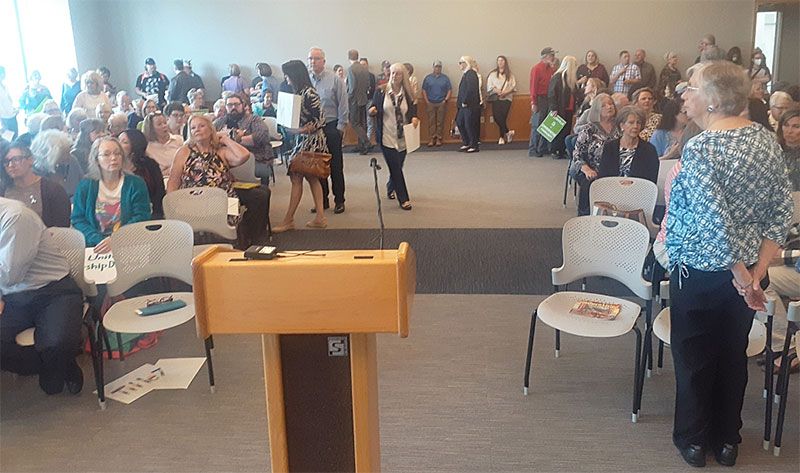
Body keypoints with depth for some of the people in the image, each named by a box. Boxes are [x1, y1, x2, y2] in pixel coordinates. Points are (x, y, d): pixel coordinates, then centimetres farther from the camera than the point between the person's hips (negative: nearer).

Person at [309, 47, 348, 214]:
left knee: (335, 166, 3)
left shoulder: (334, 80, -3)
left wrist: (341, 126, -7)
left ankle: (339, 200, 12)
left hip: (331, 127, -3)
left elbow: (343, 105, -3)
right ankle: (322, 200, 20)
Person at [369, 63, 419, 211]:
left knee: (397, 166, 12)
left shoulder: (408, 94, 3)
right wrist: (372, 111, -18)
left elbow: (413, 111, 11)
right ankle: (403, 199, 3)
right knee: (395, 167, -6)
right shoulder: (381, 92, -3)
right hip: (387, 136, -3)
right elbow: (373, 108, 5)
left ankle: (390, 188, 43)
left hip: (403, 137, 3)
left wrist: (415, 118, -11)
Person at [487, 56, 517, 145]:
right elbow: (490, 86, 0)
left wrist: (505, 92, -12)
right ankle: (508, 132, 7)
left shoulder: (510, 75, 10)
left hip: (506, 98, 0)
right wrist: (498, 91, -15)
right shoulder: (493, 74, 9)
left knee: (503, 117, -8)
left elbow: (513, 86, 3)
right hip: (496, 98, 0)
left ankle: (502, 137, 3)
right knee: (497, 117, -13)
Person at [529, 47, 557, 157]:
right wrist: (533, 103, -15)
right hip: (540, 99, -7)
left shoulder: (551, 69, 13)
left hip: (549, 99, 7)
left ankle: (543, 148, 15)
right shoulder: (536, 69, -8)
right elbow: (533, 86, -11)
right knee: (537, 125, -4)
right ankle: (533, 150, 1)